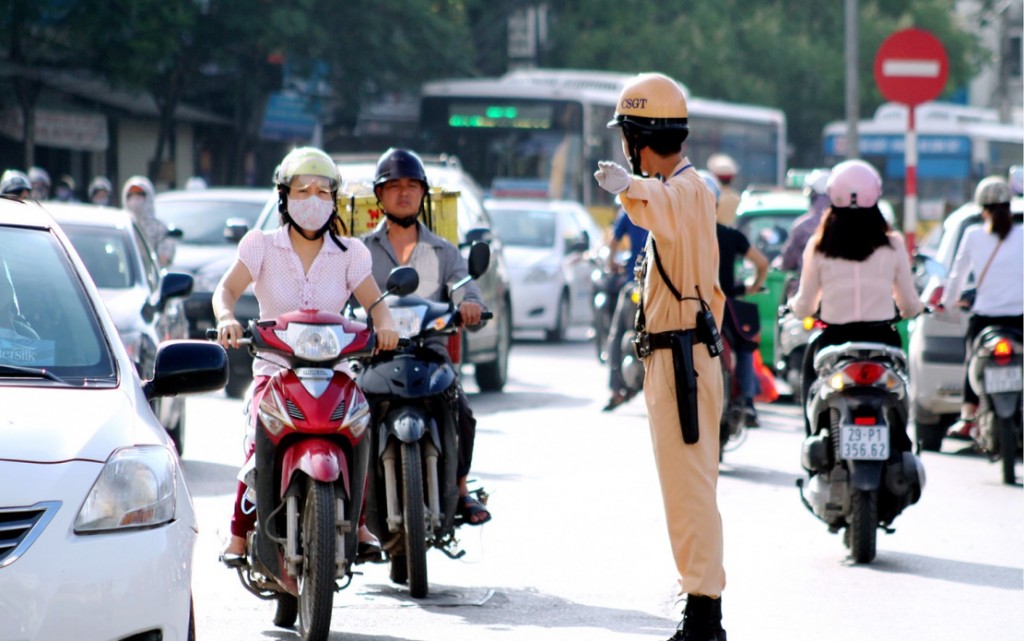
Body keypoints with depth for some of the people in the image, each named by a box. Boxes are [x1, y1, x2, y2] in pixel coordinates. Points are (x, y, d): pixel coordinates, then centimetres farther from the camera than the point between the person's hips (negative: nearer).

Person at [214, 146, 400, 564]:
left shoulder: (350, 252, 9)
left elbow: (373, 300, -2)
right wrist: (227, 318, -30)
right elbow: (227, 288, -7)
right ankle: (240, 534, -19)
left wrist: (384, 324, -25)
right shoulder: (262, 245, 5)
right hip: (274, 367, -1)